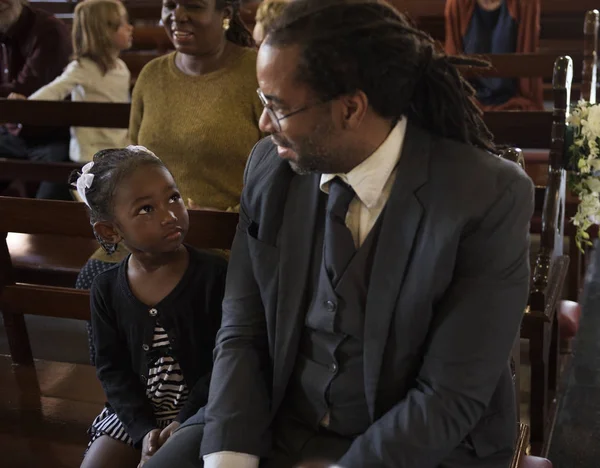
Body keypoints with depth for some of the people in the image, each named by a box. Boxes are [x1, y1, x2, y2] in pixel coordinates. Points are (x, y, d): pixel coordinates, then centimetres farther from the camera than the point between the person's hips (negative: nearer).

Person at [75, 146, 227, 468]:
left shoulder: (214, 275, -13)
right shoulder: (107, 289, -3)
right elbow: (112, 370, -1)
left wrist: (184, 422, -18)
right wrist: (145, 430, -14)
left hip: (196, 414, -3)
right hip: (134, 413, 4)